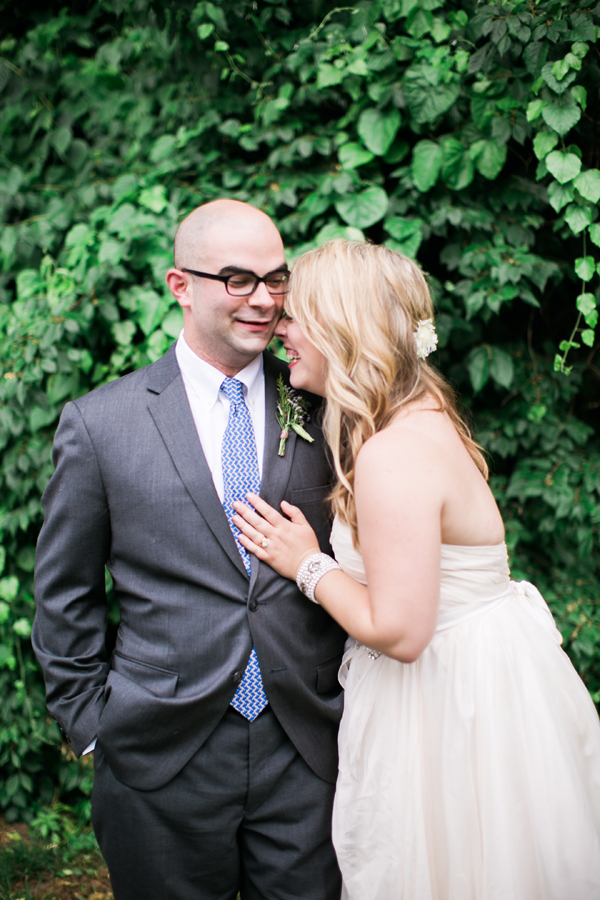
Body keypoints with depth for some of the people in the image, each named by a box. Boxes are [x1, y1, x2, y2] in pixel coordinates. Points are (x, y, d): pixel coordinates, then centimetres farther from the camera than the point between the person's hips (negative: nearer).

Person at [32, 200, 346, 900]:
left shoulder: (321, 409, 1)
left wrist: (353, 698, 5)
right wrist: (88, 721, 2)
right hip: (163, 759, -1)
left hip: (306, 751, 2)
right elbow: (65, 594, 3)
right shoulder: (100, 422, -4)